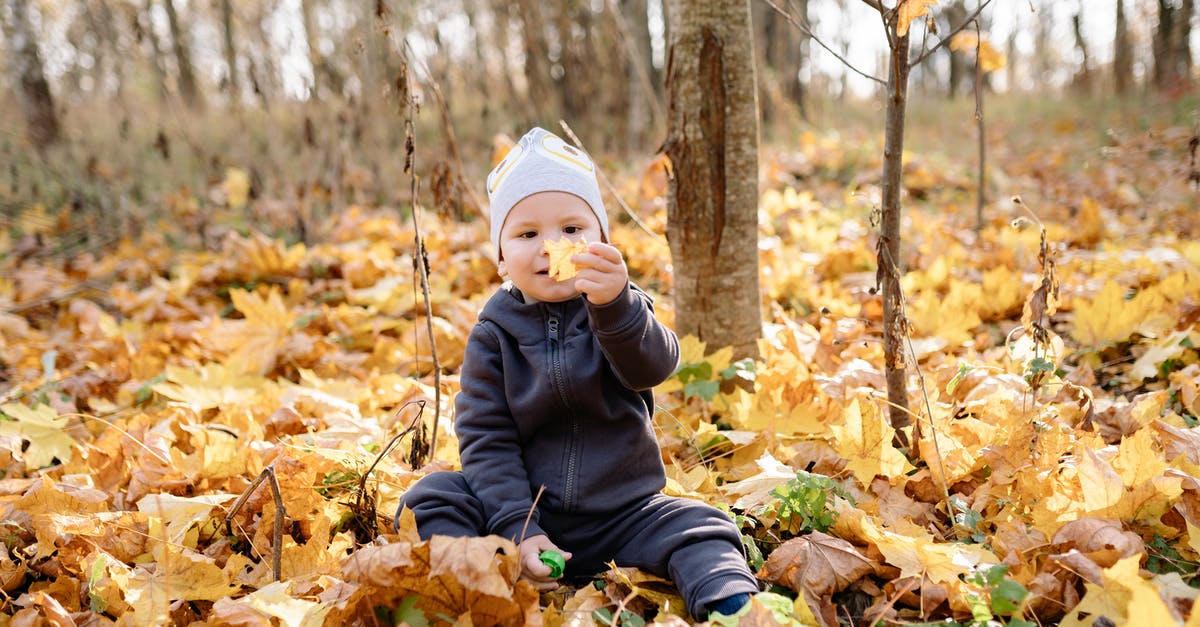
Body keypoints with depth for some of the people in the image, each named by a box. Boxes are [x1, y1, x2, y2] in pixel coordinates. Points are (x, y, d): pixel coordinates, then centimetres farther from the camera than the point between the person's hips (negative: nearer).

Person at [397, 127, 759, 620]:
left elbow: (652, 367, -26)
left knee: (697, 529, -22)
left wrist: (616, 307, -47)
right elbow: (484, 436, -6)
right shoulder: (494, 334, -2)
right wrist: (517, 529, -17)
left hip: (622, 515, 0)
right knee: (432, 498, -18)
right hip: (523, 511, 1)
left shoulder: (624, 312, -3)